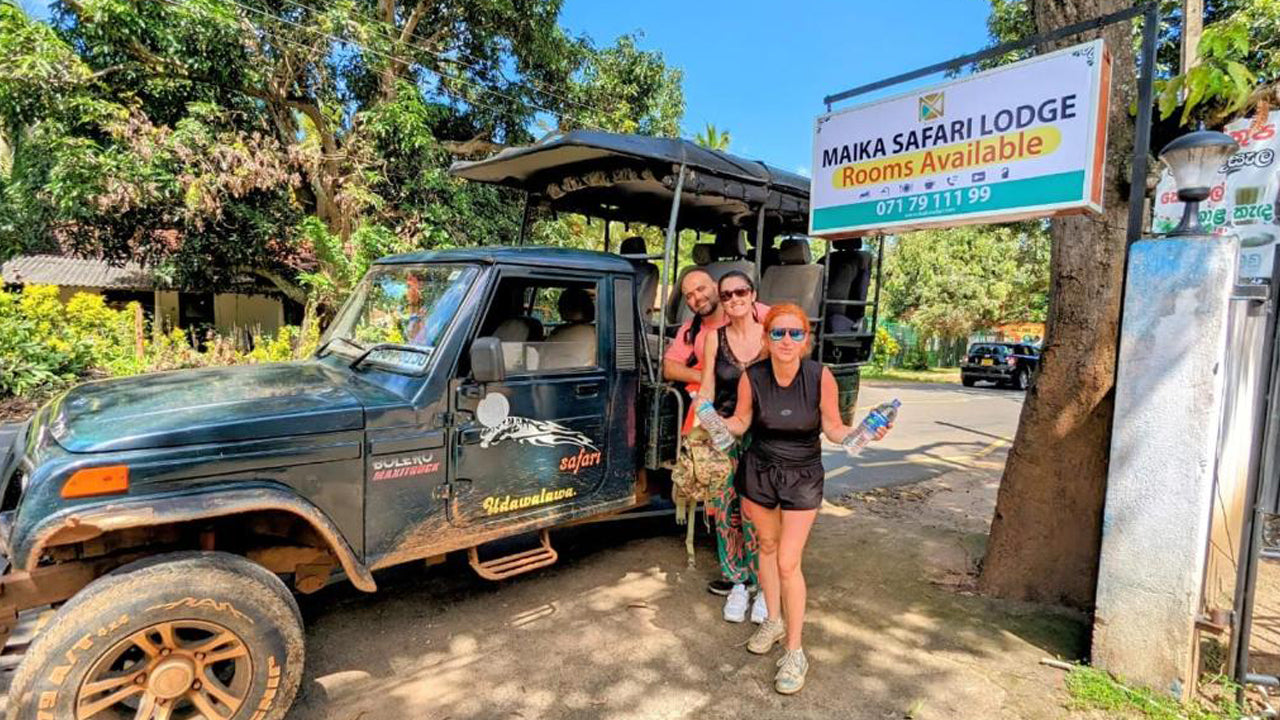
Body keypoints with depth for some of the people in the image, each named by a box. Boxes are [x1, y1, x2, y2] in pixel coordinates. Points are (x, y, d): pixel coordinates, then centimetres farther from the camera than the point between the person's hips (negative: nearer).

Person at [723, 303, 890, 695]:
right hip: (759, 470, 3)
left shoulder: (820, 376, -20)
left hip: (803, 476, -2)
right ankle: (773, 621, 41)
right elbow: (740, 422, -3)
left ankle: (795, 652, 13)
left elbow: (833, 429, -9)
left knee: (788, 562, -4)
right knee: (767, 546, 19)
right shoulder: (752, 377, -16)